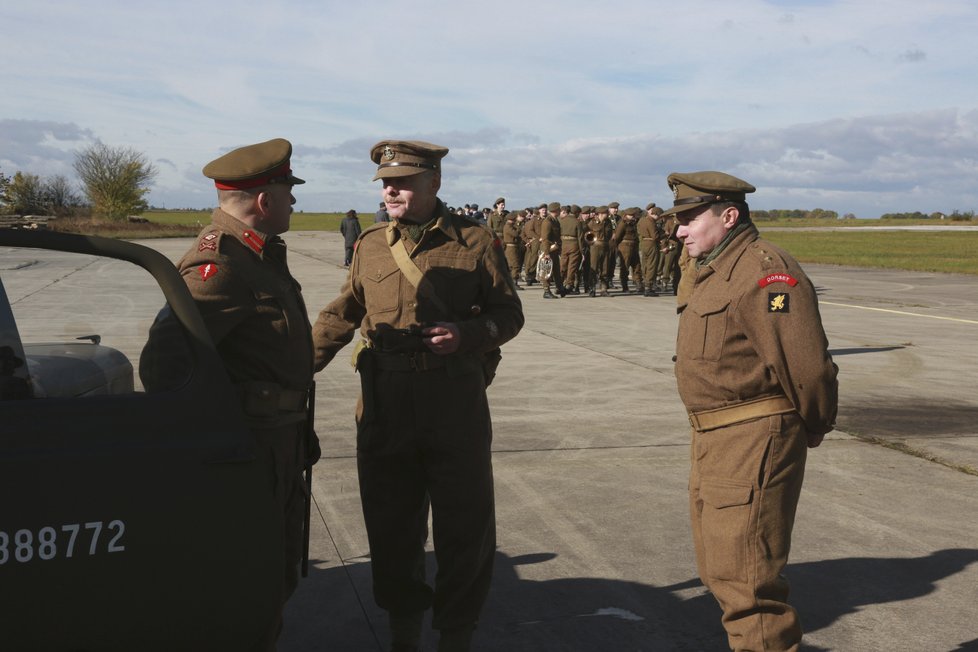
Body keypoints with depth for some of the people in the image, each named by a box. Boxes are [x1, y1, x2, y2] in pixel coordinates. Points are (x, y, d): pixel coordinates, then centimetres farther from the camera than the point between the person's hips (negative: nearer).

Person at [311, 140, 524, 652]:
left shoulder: (475, 243, -1)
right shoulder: (369, 246, 9)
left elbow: (508, 313, 4)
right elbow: (341, 314, 17)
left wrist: (466, 334, -15)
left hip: (456, 409, -2)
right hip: (384, 411, 3)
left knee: (464, 528, 5)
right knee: (391, 528, 10)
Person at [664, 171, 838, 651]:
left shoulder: (765, 271, -19)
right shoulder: (712, 271, 14)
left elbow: (808, 366, -22)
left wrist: (812, 429, -7)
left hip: (753, 445, -11)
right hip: (711, 442, 11)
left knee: (743, 578, -6)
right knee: (718, 570, 21)